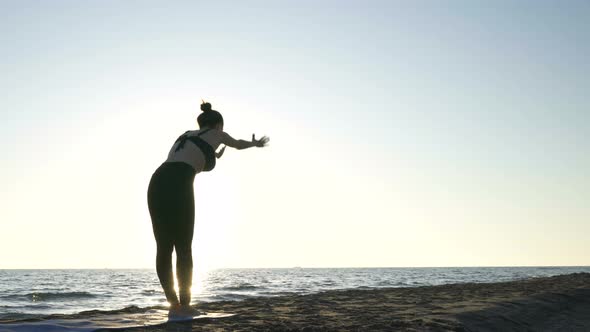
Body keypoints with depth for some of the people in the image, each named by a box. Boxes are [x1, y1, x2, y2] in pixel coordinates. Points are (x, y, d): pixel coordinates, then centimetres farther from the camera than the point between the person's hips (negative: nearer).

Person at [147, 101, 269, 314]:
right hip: (178, 185, -6)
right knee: (183, 248, 3)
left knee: (164, 248, 10)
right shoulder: (217, 134, 21)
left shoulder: (187, 135, 34)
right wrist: (256, 143, 65)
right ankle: (184, 303, 4)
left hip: (157, 182, 6)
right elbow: (239, 144, 43)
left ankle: (173, 302, 11)